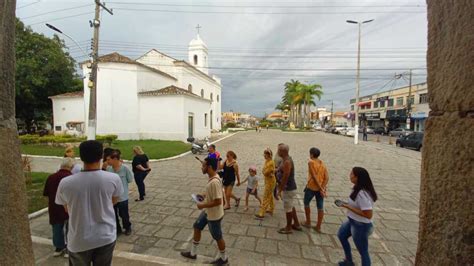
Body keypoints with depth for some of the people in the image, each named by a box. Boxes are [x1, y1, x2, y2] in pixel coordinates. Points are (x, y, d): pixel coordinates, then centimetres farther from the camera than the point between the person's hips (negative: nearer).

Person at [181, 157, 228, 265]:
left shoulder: (215, 182, -34)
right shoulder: (211, 177, -4)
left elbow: (218, 201, -31)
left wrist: (202, 205, -21)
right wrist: (204, 194, 2)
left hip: (214, 215, -10)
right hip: (207, 212, 10)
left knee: (217, 237, 13)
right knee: (197, 227, 22)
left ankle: (223, 258, 39)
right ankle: (193, 253, 44)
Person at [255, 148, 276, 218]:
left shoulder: (271, 163, -25)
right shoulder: (267, 161, 4)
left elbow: (265, 172, -25)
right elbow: (264, 171, 8)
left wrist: (264, 171, -7)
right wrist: (265, 172, -10)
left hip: (270, 181, -10)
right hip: (267, 181, 10)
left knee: (266, 197, -3)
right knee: (270, 195, 21)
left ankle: (261, 213, 4)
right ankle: (271, 209, 37)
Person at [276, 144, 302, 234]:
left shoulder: (287, 162, -25)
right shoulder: (286, 159, 6)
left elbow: (285, 177, -25)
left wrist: (280, 190, -17)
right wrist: (280, 186, 20)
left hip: (288, 188, -10)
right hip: (289, 187, 10)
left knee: (288, 208, 6)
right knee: (291, 206, 22)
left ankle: (288, 228, 23)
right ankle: (296, 224, 37)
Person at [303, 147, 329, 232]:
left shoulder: (311, 162, -10)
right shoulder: (322, 164, 7)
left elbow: (314, 176, -17)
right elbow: (327, 178, -4)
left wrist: (320, 189, -15)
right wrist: (322, 188, -11)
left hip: (311, 187, -5)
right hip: (321, 188, 5)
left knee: (306, 203, 17)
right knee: (320, 207, 10)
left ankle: (308, 222, 25)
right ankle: (318, 227, 18)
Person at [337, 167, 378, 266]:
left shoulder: (362, 194, -32)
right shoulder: (358, 189, -3)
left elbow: (368, 214, -31)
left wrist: (348, 207, -27)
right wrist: (348, 204, 0)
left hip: (360, 225, -10)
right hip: (352, 221, 10)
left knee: (363, 252, 10)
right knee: (341, 235, 27)